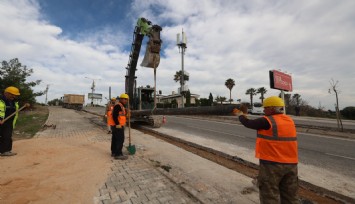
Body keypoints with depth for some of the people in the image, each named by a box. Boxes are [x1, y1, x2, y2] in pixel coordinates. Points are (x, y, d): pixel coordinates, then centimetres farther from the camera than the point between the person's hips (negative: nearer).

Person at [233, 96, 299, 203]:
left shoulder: (267, 121, -16)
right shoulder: (289, 121, 7)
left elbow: (248, 124, -7)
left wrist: (240, 115, 13)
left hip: (272, 164, -7)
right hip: (290, 164, 7)